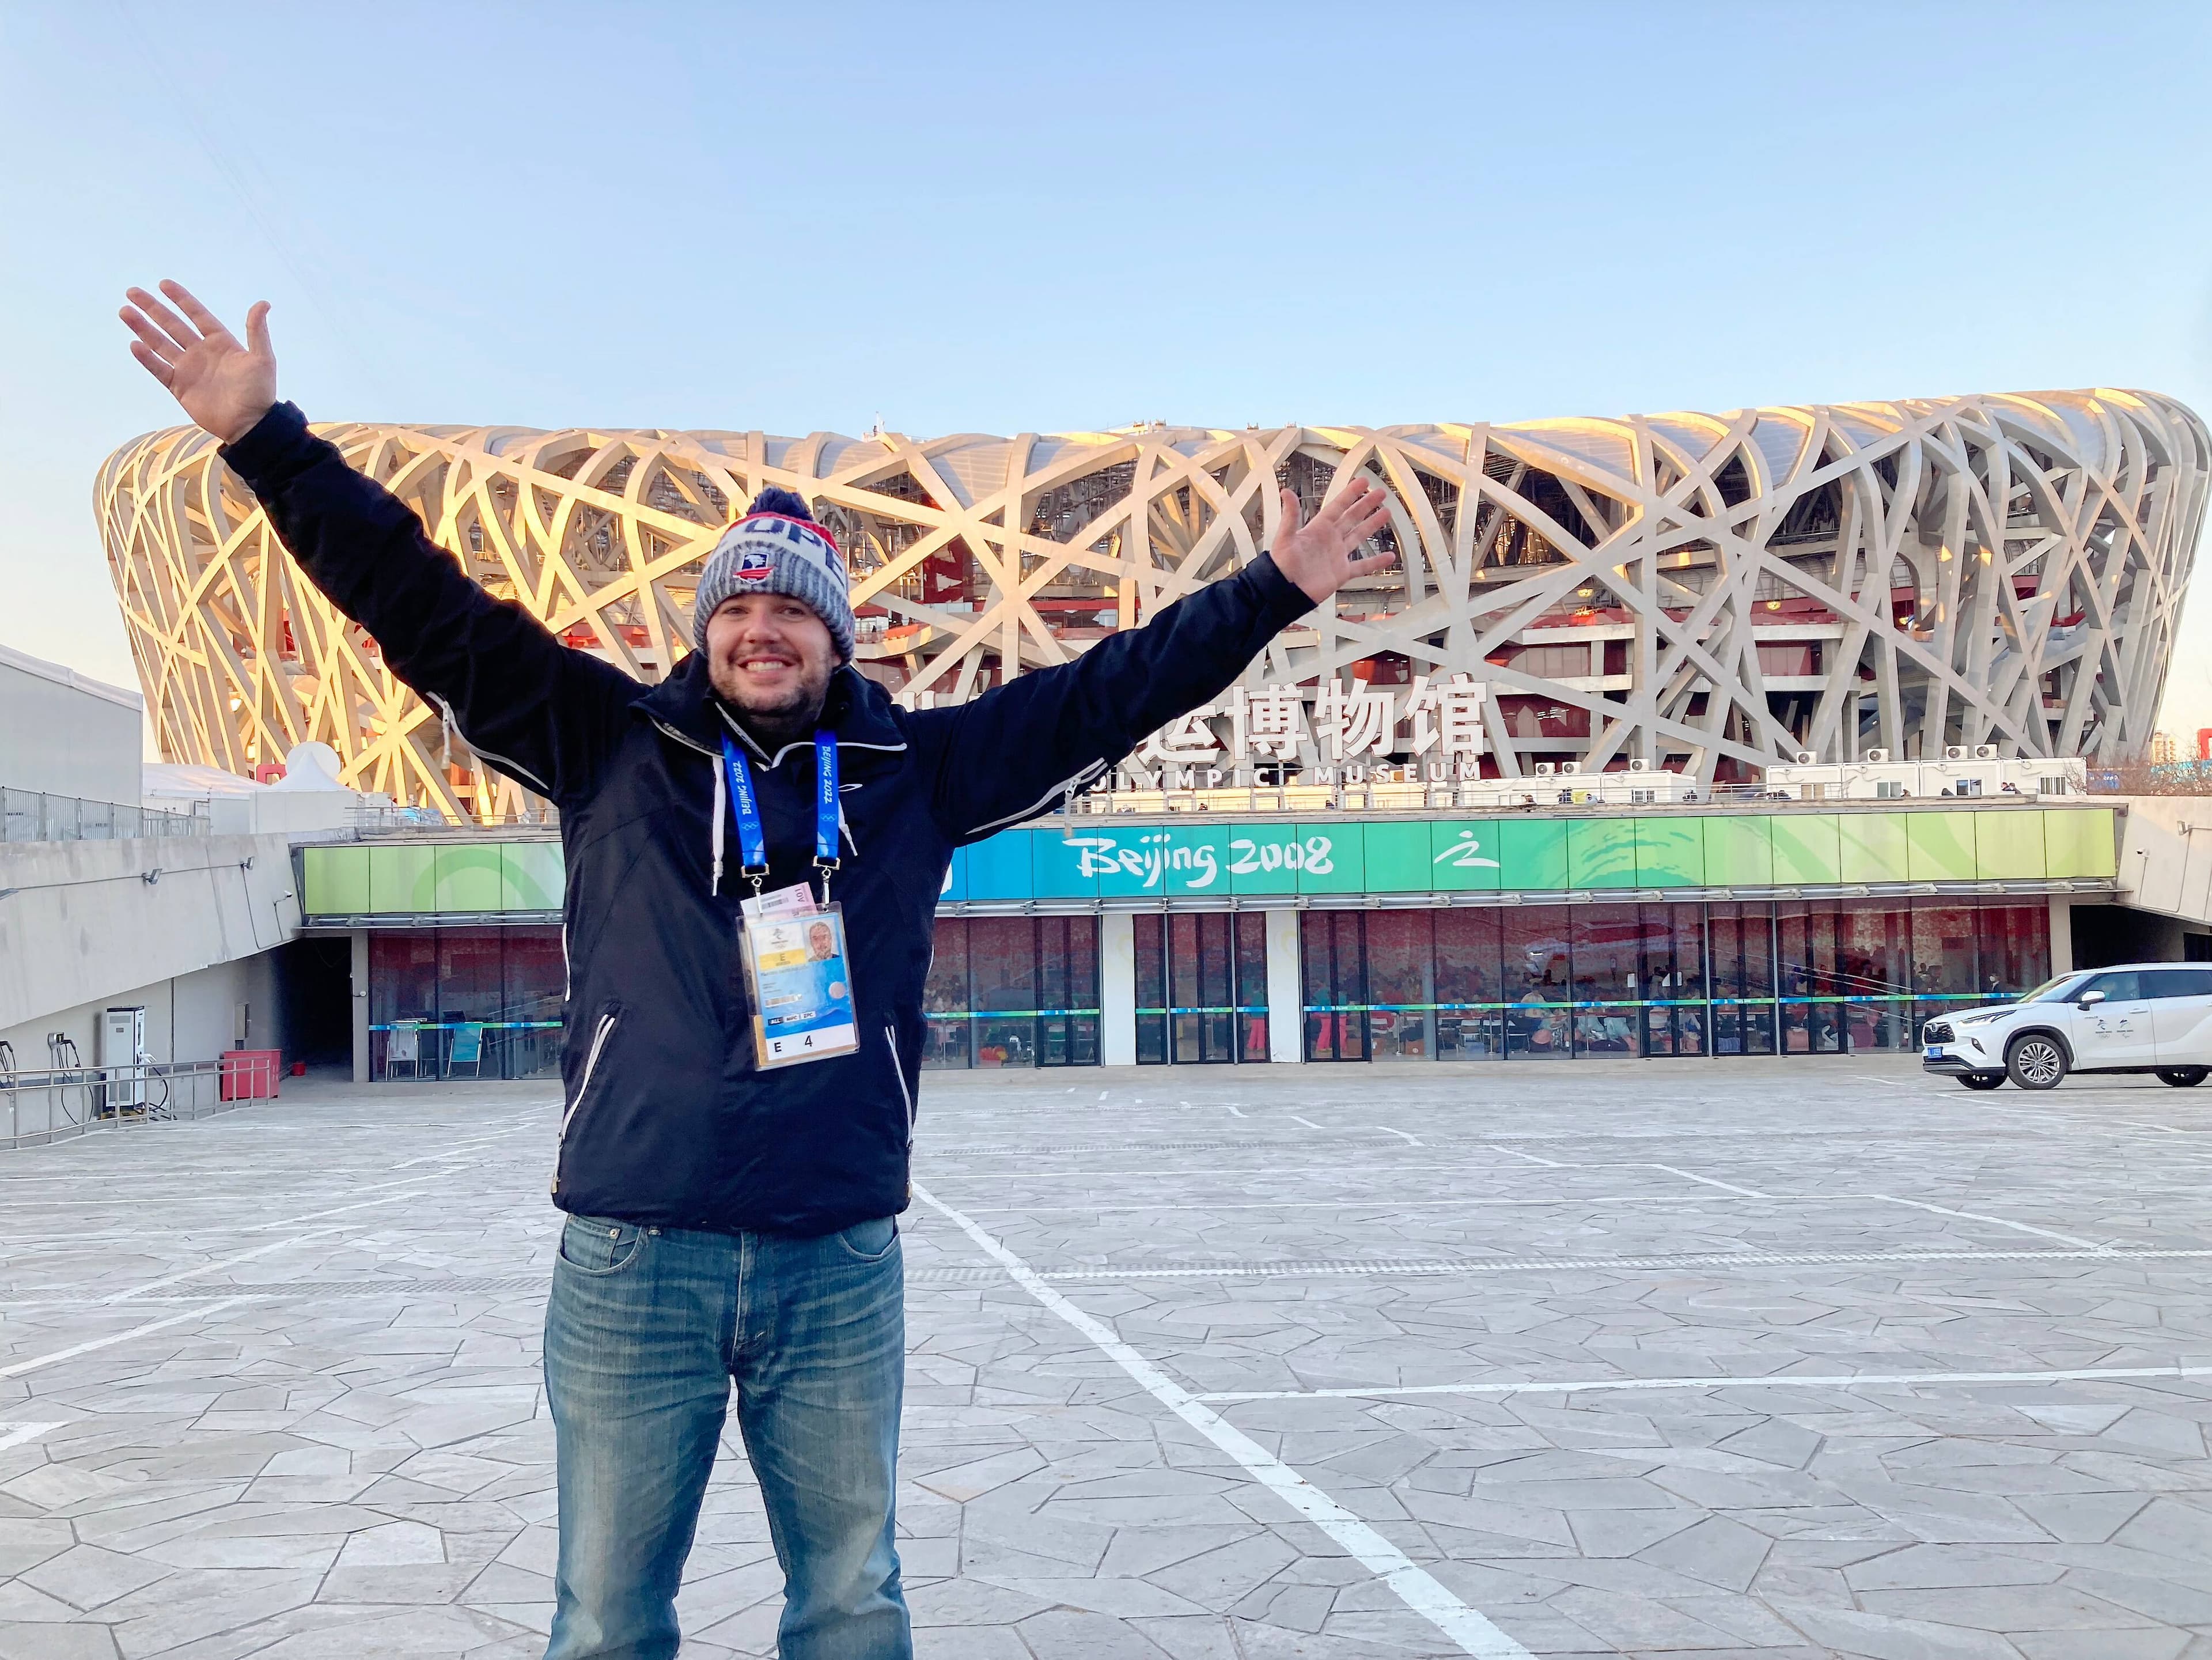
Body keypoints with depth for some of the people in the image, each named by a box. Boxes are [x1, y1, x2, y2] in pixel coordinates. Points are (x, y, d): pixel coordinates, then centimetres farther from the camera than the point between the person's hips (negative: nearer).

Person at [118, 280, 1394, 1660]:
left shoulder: (917, 769, 7)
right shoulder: (611, 745, 4)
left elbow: (1108, 691, 9)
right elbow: (426, 608, 2)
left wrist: (1273, 592, 8)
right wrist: (268, 438, -2)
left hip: (843, 1269, 1)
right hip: (630, 1263, -1)